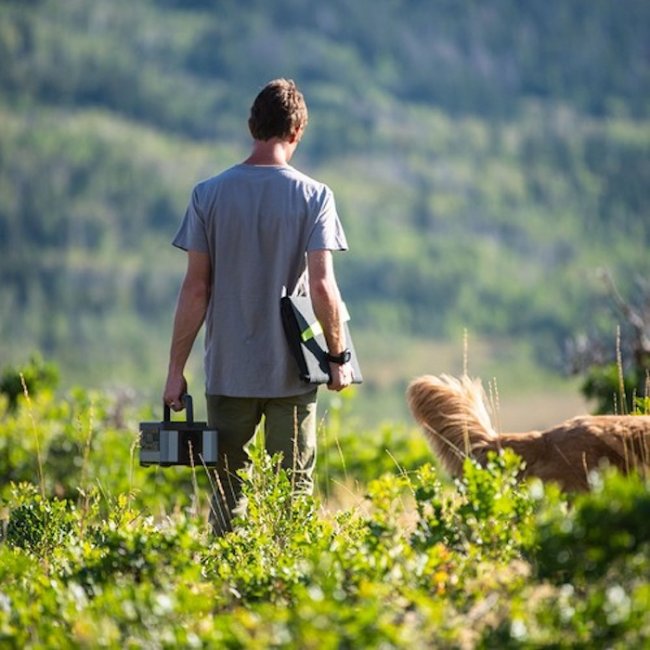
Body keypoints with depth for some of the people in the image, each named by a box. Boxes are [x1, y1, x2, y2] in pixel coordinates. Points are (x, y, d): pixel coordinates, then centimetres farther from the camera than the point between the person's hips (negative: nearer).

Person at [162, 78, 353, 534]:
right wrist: (339, 356, 2)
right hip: (292, 372, -1)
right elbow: (322, 286, -9)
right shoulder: (314, 196, -4)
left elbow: (196, 289, -1)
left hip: (228, 371, 1)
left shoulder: (209, 194, -1)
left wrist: (176, 369, 4)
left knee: (229, 490, 9)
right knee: (294, 490, 6)